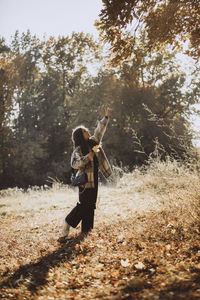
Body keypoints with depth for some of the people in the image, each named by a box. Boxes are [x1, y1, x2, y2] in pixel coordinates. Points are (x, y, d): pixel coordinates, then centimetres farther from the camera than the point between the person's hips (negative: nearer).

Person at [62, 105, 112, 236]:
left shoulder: (93, 142, 9)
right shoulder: (78, 150, -11)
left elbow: (99, 131, 16)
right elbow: (74, 163, -24)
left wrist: (106, 117, 13)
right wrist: (88, 156, -28)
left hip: (94, 179, 7)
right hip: (85, 180, -7)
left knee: (90, 205, 9)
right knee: (84, 204, -7)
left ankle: (86, 229, 17)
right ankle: (68, 222, 9)